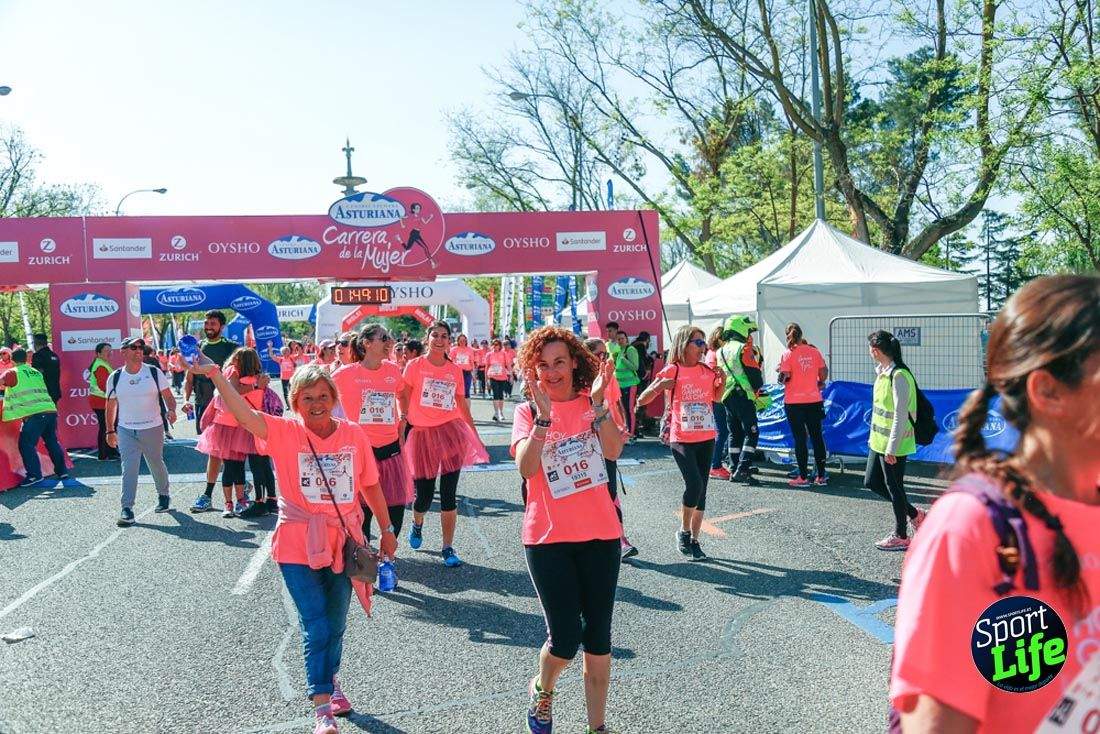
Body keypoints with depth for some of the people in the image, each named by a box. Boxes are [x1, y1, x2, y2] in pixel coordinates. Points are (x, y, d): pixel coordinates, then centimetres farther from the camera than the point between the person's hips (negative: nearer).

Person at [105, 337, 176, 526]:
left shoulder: (154, 372, -2)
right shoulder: (115, 378, 2)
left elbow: (168, 397, -2)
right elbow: (111, 405, 12)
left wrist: (171, 410, -23)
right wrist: (110, 430, 12)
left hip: (153, 428, 0)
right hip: (126, 430, 0)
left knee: (156, 464, 15)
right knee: (128, 468, -9)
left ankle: (163, 495, 38)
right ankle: (127, 509, -9)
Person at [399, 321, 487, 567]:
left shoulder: (455, 370, 8)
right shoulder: (415, 366, 0)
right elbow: (403, 397, 2)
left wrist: (475, 433, 18)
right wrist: (403, 417, -11)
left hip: (451, 431, 1)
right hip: (422, 434, -1)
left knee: (448, 495, -2)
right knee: (424, 495, 5)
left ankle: (448, 548, 9)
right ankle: (417, 525, 40)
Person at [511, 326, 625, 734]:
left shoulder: (594, 404, 4)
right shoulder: (527, 412, -1)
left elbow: (614, 451, -14)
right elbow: (526, 467, -18)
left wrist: (597, 402, -22)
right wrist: (544, 415, -26)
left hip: (600, 534, 2)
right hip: (548, 537, -2)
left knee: (598, 636, 8)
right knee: (565, 637, -3)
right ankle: (542, 689, 29)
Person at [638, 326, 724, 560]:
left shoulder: (707, 371, 7)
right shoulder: (672, 371, -5)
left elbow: (716, 397, 26)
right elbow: (642, 400, -6)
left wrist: (722, 381, 6)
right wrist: (659, 386, -24)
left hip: (707, 438, 5)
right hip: (682, 440, -5)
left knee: (701, 490, 7)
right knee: (694, 485, -18)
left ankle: (694, 540, 17)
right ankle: (684, 532, 6)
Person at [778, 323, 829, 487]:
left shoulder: (788, 355, -10)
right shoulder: (814, 351, 2)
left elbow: (785, 378, -15)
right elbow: (823, 373, 5)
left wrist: (780, 373, 6)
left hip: (794, 402, -3)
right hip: (814, 400, 4)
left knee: (800, 438, 2)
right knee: (817, 437, 10)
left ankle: (803, 477, 4)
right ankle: (821, 476, 14)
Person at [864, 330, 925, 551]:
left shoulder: (898, 376, -22)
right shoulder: (882, 372, 8)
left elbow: (901, 415, -23)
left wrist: (891, 448, -22)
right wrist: (874, 435, 21)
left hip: (893, 444, -10)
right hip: (878, 441, 10)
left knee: (894, 487, 4)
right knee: (871, 482, 16)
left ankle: (900, 536, 19)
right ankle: (914, 514, 30)